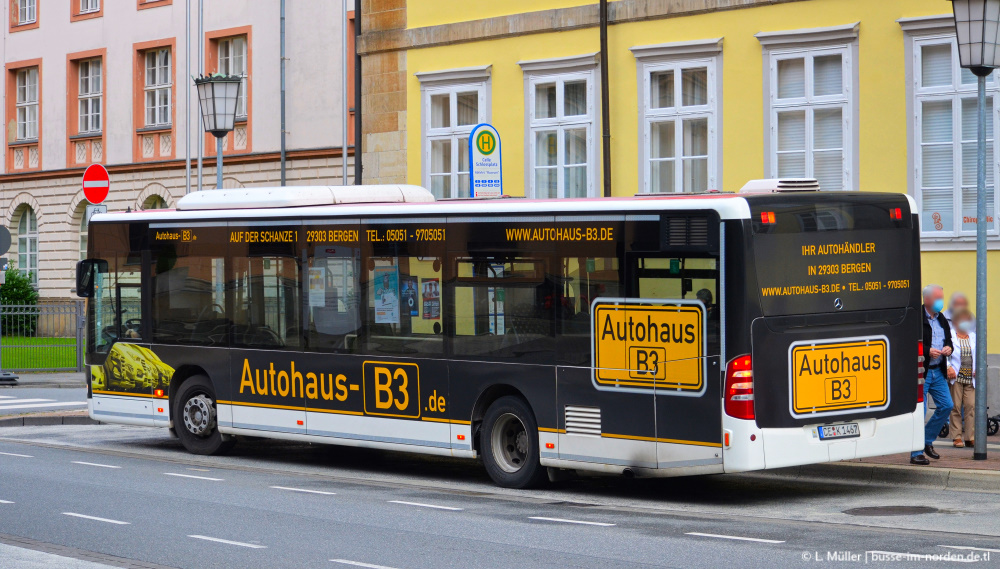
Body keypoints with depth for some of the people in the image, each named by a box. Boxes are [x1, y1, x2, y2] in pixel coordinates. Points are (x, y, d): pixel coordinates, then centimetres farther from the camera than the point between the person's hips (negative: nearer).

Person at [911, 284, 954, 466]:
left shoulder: (941, 319, 15)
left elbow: (948, 339, 25)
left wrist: (949, 348, 2)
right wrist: (927, 351, -23)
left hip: (938, 371, 8)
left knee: (946, 405, 6)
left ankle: (927, 441, 24)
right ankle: (916, 453, 1)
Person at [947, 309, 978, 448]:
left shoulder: (974, 337, 17)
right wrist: (949, 367, -18)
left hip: (971, 378, 4)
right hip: (956, 377, -4)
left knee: (971, 406, -4)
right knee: (955, 407, -3)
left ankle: (970, 437, 0)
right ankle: (956, 437, 3)